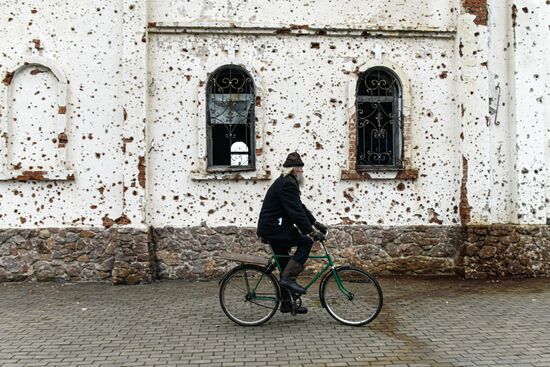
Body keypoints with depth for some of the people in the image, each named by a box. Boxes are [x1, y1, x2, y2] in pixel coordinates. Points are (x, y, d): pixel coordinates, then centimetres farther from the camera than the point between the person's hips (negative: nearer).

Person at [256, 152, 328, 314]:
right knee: (306, 242, -13)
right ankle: (289, 278, -13)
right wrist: (312, 232, -24)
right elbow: (296, 212, -24)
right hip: (274, 228, -11)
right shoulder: (287, 184, -17)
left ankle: (286, 303, 22)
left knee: (285, 267, 14)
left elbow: (299, 207, 21)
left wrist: (315, 223, 16)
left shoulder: (286, 182, 18)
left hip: (271, 229, 11)